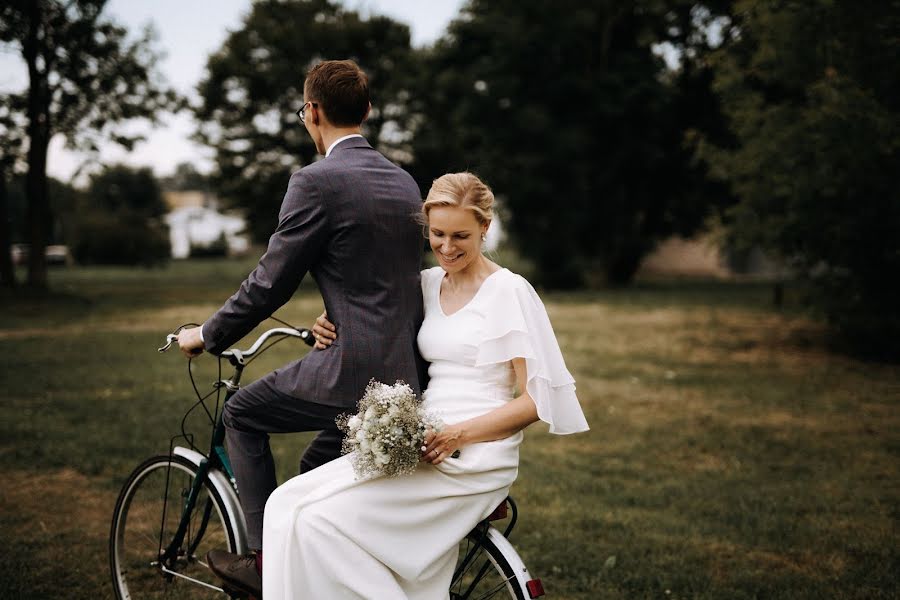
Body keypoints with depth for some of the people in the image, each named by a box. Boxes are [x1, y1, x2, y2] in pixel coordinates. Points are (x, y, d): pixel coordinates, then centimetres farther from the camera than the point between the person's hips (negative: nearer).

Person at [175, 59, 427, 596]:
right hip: (408, 375, 8)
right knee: (315, 471, 25)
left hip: (356, 373, -8)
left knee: (242, 413, 15)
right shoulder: (405, 181, 14)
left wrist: (208, 336, 7)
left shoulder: (318, 182, -12)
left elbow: (270, 283, -8)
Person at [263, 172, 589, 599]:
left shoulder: (509, 292, -7)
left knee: (315, 520, -20)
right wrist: (337, 336, 4)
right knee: (287, 504, -13)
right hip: (422, 443, 7)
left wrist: (459, 434, -20)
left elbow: (535, 399, -9)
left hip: (473, 458, -7)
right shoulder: (428, 283, 12)